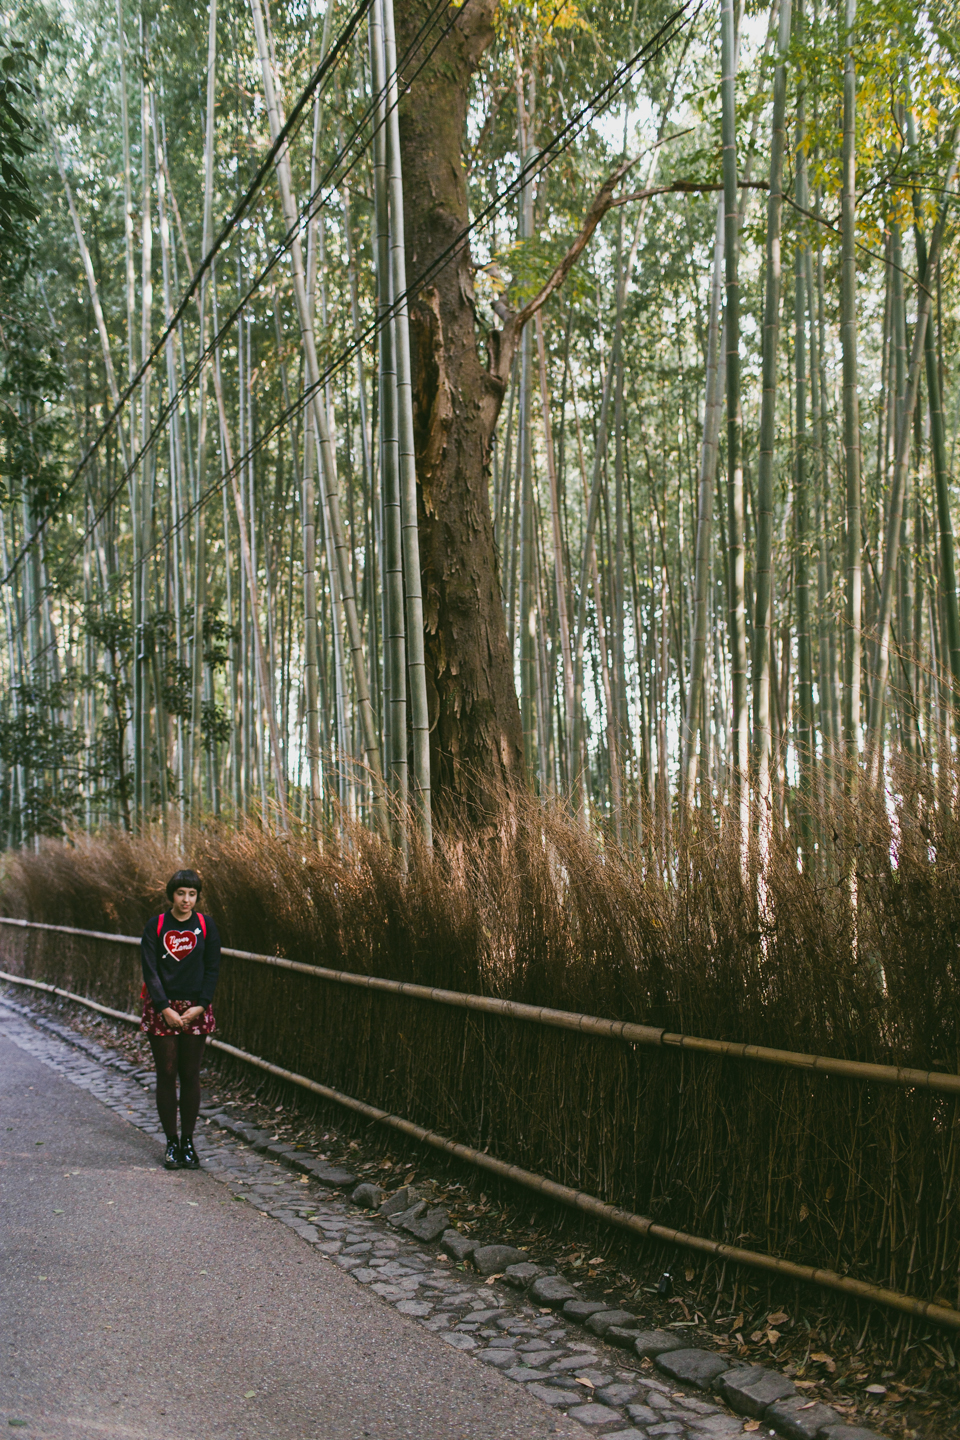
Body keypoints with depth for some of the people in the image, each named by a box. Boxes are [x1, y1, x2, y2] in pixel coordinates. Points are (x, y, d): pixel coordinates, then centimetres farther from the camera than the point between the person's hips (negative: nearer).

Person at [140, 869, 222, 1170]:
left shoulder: (205, 925, 2)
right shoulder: (156, 925, -1)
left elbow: (213, 968, 2)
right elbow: (150, 970, -4)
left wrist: (199, 1006, -9)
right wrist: (166, 1009, -12)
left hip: (196, 1009, 1)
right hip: (162, 1009, -1)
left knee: (190, 1075, 4)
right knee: (166, 1074, 2)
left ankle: (188, 1142, 14)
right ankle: (171, 1143, 12)